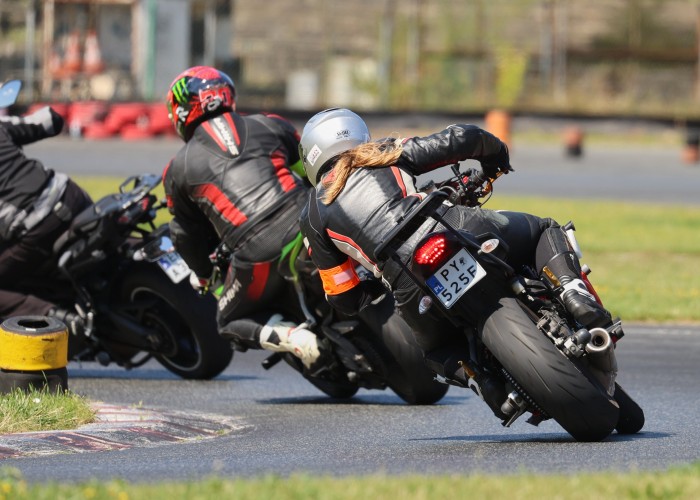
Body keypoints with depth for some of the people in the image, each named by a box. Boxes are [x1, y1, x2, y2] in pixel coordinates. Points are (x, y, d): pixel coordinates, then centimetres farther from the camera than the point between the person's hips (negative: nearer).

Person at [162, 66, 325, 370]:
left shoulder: (179, 168, 13)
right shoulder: (270, 126, 17)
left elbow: (187, 234, 24)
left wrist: (202, 273, 43)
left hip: (259, 256, -3)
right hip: (307, 230, 3)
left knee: (231, 323, 18)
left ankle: (294, 339, -11)